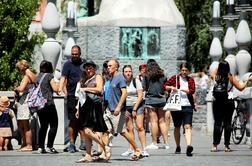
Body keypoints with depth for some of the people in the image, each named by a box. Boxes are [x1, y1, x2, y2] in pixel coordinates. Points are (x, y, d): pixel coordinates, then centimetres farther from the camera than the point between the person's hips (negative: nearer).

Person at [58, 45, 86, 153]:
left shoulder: (84, 63, 11)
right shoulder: (68, 64, 1)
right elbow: (63, 78, -10)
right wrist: (61, 88, -27)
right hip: (72, 96, -2)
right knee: (73, 121, -1)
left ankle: (83, 141, 2)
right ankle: (71, 144, 3)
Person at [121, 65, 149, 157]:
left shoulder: (136, 81, -3)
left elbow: (140, 95, -5)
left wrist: (135, 109, -9)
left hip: (137, 106, -2)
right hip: (126, 107, 2)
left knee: (140, 127, -10)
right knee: (129, 129, -1)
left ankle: (144, 149, -11)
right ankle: (131, 150, 3)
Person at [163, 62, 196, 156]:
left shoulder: (190, 80, 10)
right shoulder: (175, 78, 7)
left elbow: (192, 90, -5)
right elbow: (165, 86, 3)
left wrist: (182, 89, -16)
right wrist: (171, 87, -15)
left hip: (187, 106, -1)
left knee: (188, 126, -14)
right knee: (177, 127, 10)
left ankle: (189, 146, -27)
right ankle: (178, 147, 24)